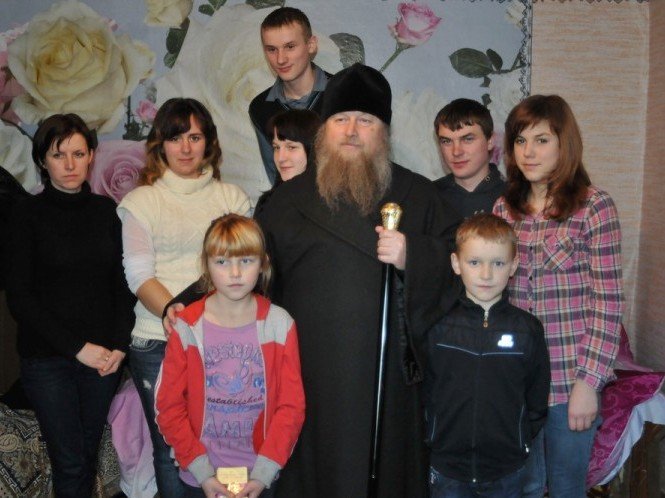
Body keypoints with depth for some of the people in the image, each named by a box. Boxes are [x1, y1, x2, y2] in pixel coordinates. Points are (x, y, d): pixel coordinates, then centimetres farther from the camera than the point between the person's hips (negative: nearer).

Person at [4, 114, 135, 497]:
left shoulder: (106, 210, 5)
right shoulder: (28, 213, -4)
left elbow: (122, 283, 8)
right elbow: (19, 296, -7)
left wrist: (119, 344, -5)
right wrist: (77, 348, -12)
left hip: (104, 356, 3)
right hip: (47, 358, -3)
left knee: (89, 452, 12)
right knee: (70, 462, 0)